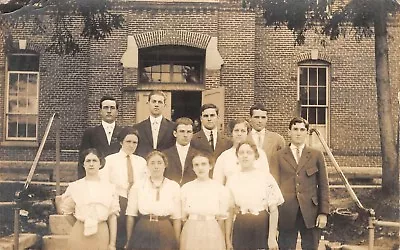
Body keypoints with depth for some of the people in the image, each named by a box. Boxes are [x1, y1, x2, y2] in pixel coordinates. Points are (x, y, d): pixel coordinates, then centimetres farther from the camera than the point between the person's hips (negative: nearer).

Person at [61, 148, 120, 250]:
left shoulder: (109, 187, 3)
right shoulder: (74, 186, 2)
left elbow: (112, 217, 1)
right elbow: (66, 211, 14)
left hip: (102, 235, 0)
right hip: (79, 235, 0)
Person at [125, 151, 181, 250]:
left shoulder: (174, 186, 1)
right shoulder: (137, 186, 0)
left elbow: (176, 218, 2)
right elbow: (131, 216, 3)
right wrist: (129, 241, 5)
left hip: (166, 236, 0)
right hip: (142, 235, 0)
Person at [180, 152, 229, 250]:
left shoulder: (221, 189, -2)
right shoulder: (186, 188, 2)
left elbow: (221, 219, 4)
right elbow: (183, 217, 8)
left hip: (213, 234, -1)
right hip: (190, 234, 1)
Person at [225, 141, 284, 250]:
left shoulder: (266, 178, -1)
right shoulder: (232, 180, 5)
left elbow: (273, 210, -4)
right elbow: (230, 212, 7)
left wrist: (272, 237, -8)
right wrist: (228, 239, 4)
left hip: (262, 228, -2)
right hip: (240, 229, 2)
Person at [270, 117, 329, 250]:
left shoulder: (316, 155, 7)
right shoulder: (279, 156, 7)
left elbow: (323, 186, 6)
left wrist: (323, 213, -1)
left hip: (310, 213, 0)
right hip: (286, 214, 0)